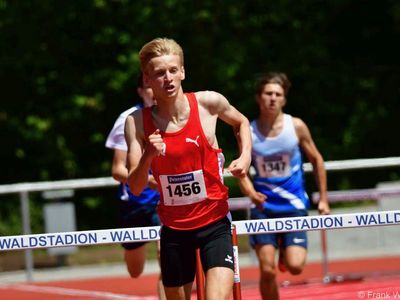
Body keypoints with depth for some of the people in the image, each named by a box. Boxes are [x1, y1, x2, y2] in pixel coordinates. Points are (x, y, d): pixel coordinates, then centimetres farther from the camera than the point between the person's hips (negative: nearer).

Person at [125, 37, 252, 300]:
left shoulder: (208, 102, -7)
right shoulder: (137, 122, -7)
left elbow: (241, 122, 17)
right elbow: (135, 188, -9)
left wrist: (245, 156, -1)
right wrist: (148, 156, -27)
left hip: (215, 222, -2)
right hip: (173, 229, 2)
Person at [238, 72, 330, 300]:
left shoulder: (296, 126, -4)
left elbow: (316, 160, 8)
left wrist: (323, 199, 9)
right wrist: (250, 191, -18)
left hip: (294, 205, 0)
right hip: (263, 207, 0)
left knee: (295, 266, -13)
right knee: (267, 270, -8)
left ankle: (286, 249, 23)